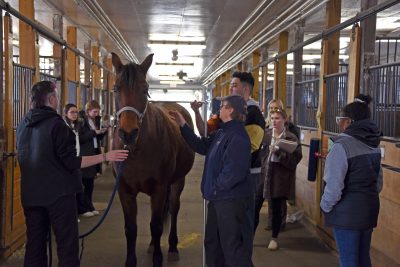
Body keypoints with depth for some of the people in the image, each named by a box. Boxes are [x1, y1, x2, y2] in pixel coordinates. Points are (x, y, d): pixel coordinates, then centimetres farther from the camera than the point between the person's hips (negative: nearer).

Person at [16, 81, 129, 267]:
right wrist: (106, 156, -14)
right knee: (68, 244, 1)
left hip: (30, 194, 7)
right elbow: (71, 162, -17)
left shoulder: (22, 126, 8)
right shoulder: (56, 124, -15)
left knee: (34, 244, 13)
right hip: (58, 193, -7)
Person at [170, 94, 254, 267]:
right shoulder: (222, 133, 10)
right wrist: (183, 125, 15)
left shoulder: (237, 136, -22)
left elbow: (234, 172, -28)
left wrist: (217, 187, -14)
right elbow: (202, 146, 18)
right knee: (212, 241, 22)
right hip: (218, 197, 10)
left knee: (232, 246, -2)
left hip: (231, 198, -10)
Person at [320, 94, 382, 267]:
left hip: (347, 211, -8)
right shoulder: (373, 143, 7)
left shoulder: (343, 144, -18)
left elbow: (334, 185, -20)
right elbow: (378, 181, 14)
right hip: (369, 208, 8)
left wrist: (325, 207, -4)